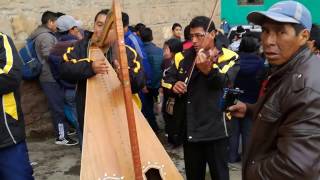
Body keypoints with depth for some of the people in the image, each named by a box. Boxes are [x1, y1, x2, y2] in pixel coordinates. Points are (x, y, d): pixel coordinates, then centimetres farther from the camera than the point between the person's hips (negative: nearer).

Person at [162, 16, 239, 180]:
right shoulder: (184, 57, 8)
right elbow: (167, 77, 14)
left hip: (214, 128, -4)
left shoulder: (228, 57, -8)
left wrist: (208, 69, -47)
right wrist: (173, 85, -9)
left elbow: (224, 81, -26)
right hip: (189, 128, 5)